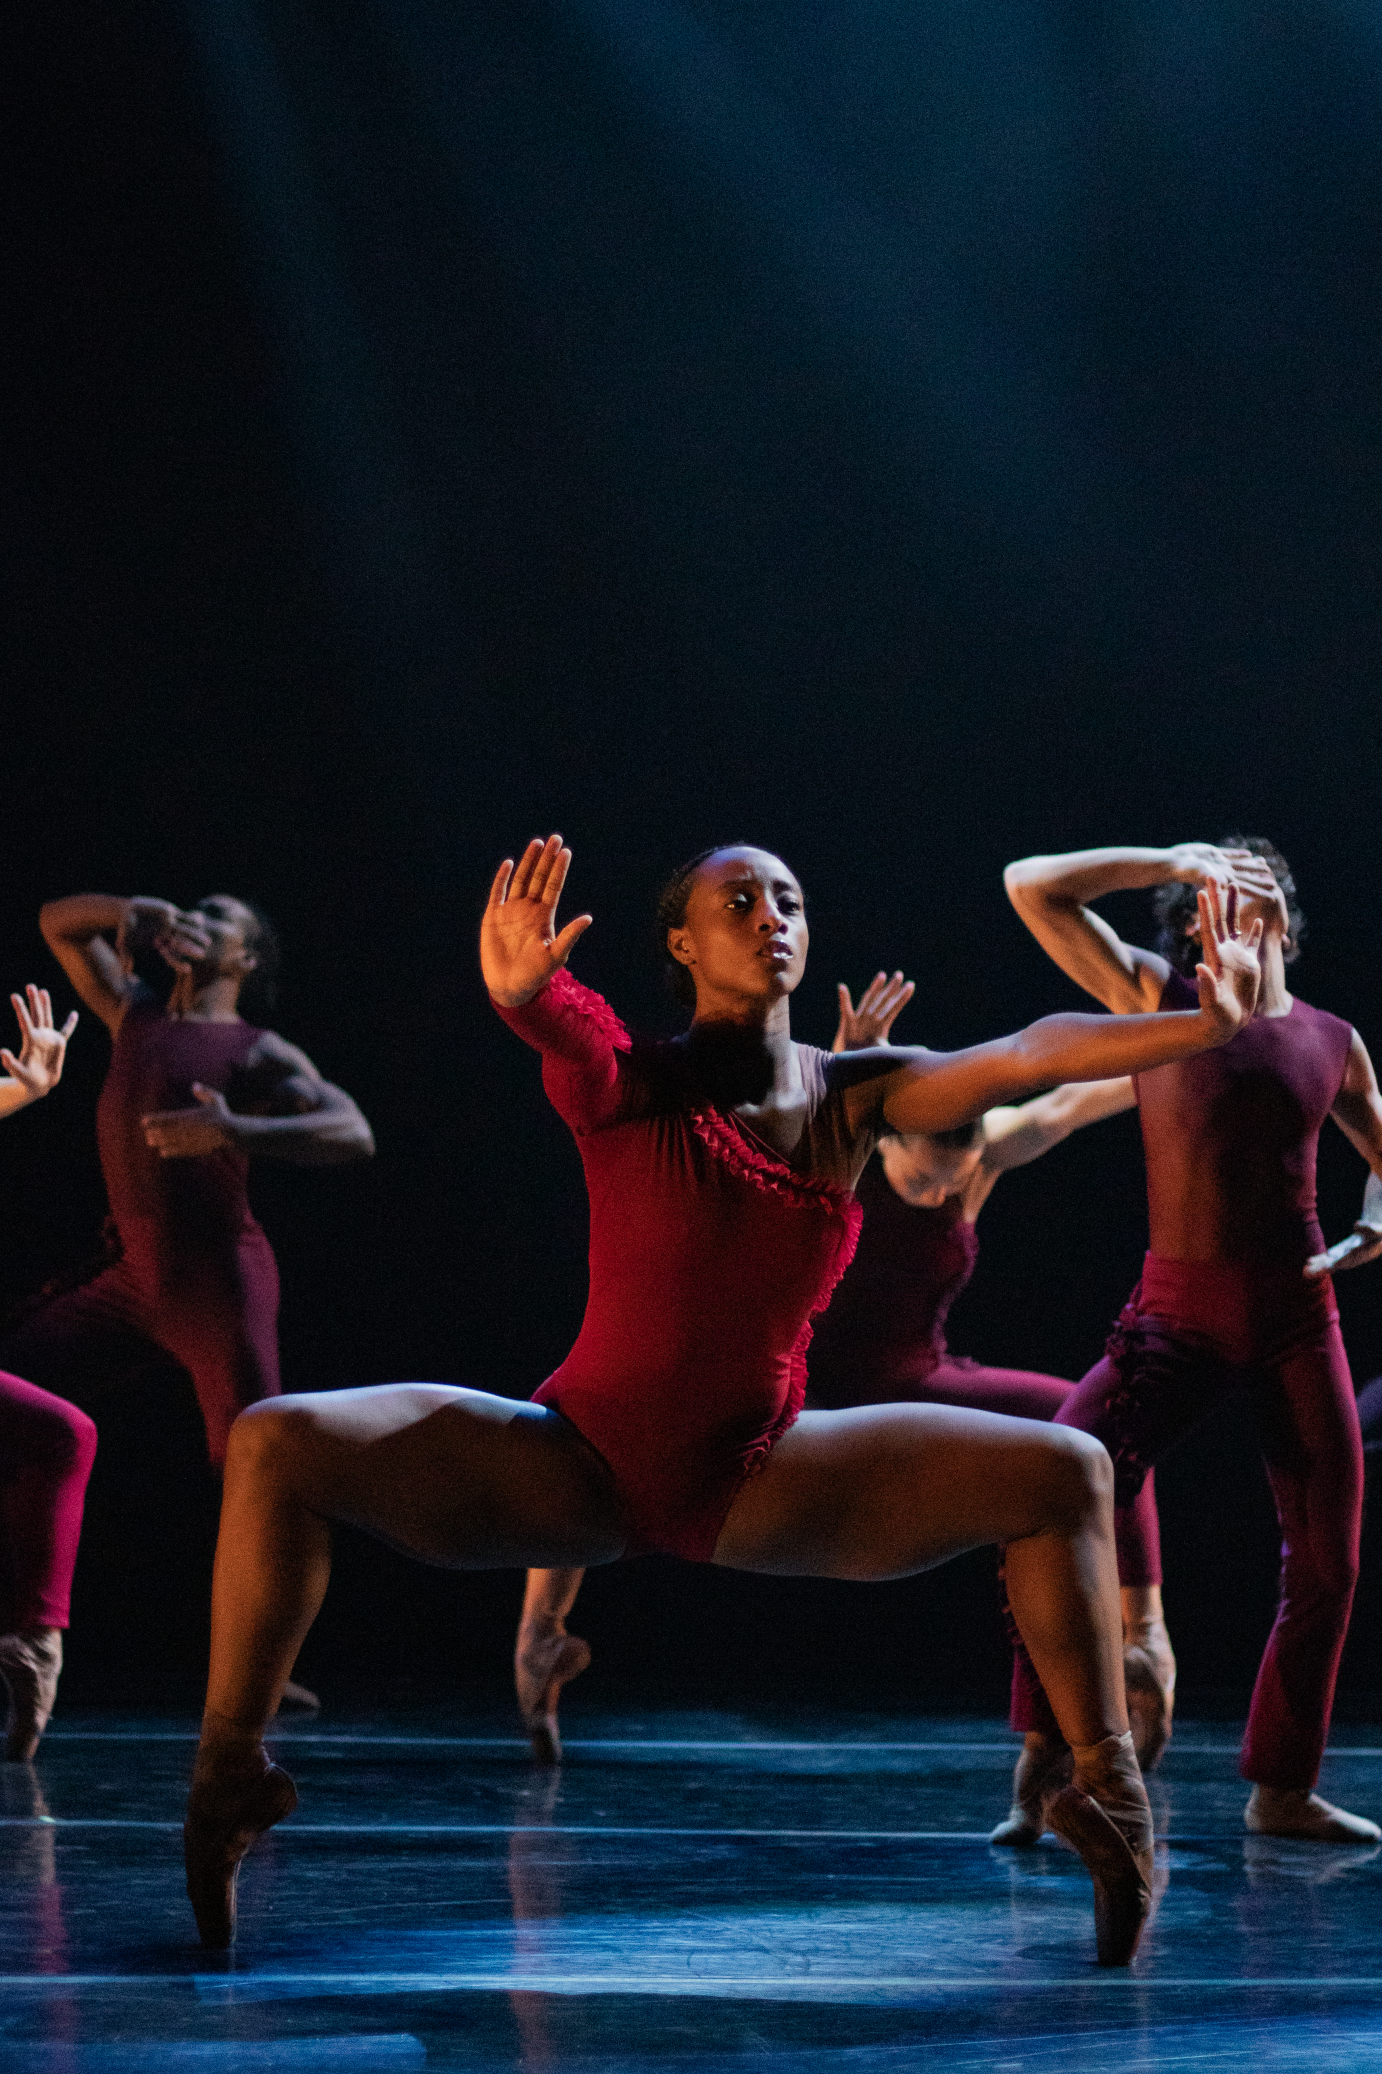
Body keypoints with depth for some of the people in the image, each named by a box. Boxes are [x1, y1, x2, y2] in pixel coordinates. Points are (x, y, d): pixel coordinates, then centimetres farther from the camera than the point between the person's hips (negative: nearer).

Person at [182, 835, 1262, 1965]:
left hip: (763, 1482, 3)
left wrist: (1203, 1023, -31)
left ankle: (1107, 1789, -3)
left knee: (1065, 1471, -12)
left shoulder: (854, 1098, -3)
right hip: (578, 1468, -2)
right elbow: (557, 1027, -36)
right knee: (279, 1444, -23)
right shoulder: (630, 1084, -12)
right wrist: (514, 987, -61)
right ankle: (228, 1776, -12)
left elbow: (1024, 1056, -17)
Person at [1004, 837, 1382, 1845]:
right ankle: (1047, 1746, -8)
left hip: (1300, 1316, 3)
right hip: (1180, 1310, -3)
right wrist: (1177, 858, -4)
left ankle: (1284, 1789, 20)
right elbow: (1033, 886, -3)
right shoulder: (1155, 995, 5)